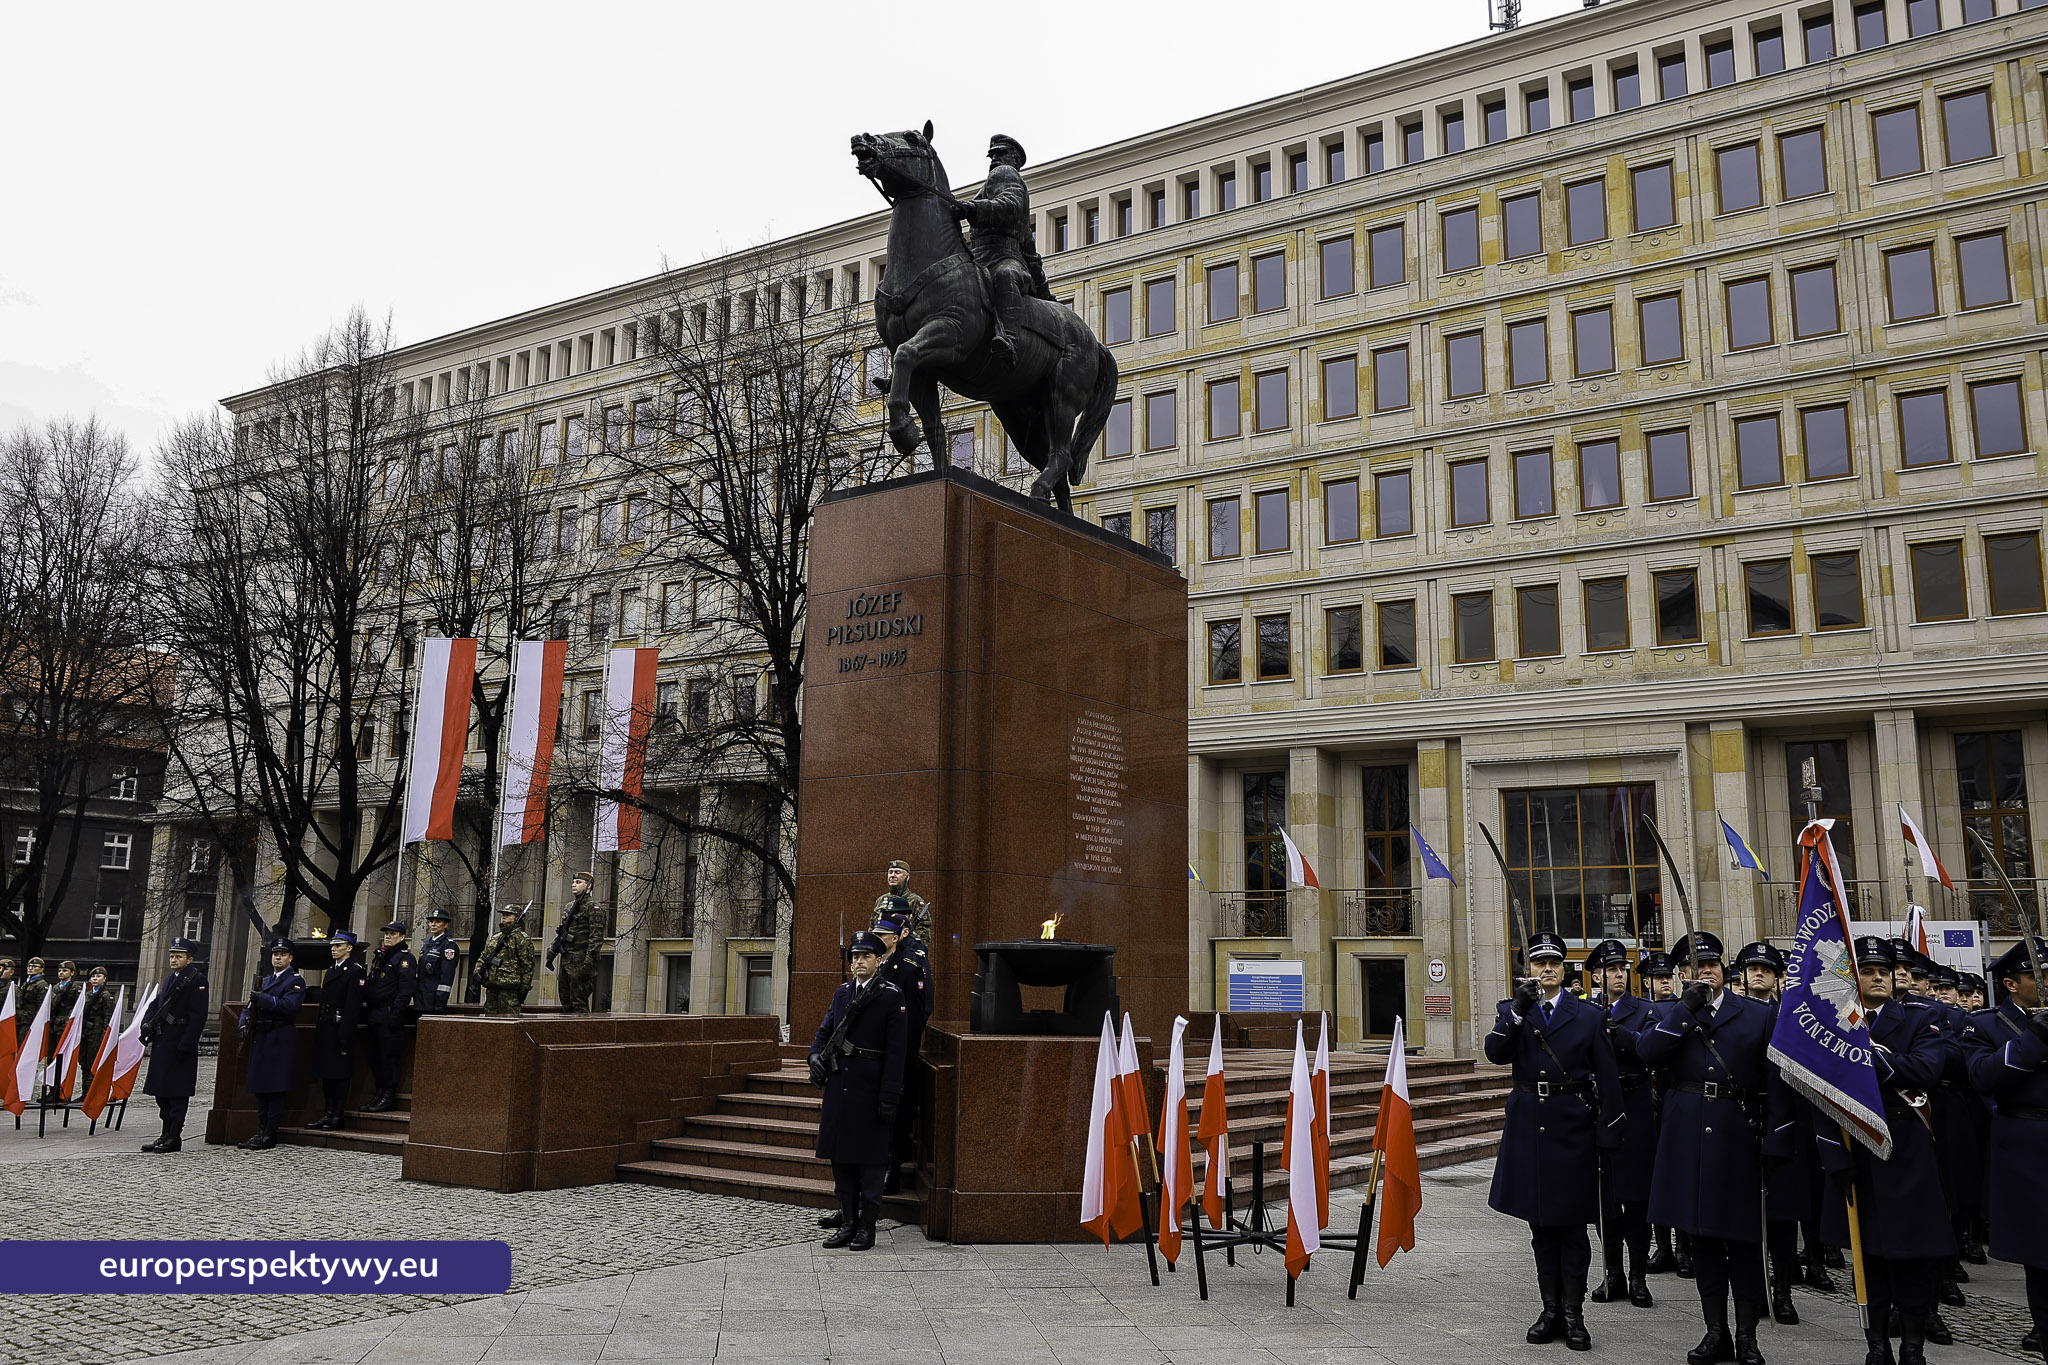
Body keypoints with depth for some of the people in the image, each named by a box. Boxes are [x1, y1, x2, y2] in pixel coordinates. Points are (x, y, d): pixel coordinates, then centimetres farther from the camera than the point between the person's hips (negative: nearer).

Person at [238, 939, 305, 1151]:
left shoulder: (295, 980, -2)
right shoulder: (265, 980, 22)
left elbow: (289, 1006, -17)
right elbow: (250, 1005, 22)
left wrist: (262, 998, -21)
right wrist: (245, 1023, 3)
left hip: (281, 1041, -8)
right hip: (260, 1038, 8)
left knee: (275, 1088, -6)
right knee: (260, 1086, 9)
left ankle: (269, 1135, -4)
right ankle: (261, 1131, 16)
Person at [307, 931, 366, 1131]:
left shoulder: (356, 971, -9)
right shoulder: (331, 970, 19)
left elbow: (353, 1005, -15)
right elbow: (323, 1001, 20)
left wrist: (344, 1034, -20)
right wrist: (319, 1027, 13)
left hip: (341, 1029, -9)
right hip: (325, 1028, 9)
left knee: (340, 1074, -4)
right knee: (326, 1073, 11)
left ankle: (337, 1115, 1)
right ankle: (328, 1113, 17)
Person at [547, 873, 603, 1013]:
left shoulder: (592, 907, -9)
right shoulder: (569, 907, 17)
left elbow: (597, 938, -15)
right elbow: (561, 932, 25)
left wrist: (588, 962, -21)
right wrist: (552, 949, 11)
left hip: (580, 963, -9)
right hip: (566, 962, 9)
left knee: (579, 1004, -8)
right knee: (566, 1004, 11)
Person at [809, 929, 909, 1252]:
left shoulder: (892, 997, -7)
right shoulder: (842, 993, 12)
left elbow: (896, 1051, -10)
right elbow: (825, 1030, 18)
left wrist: (889, 1097, -14)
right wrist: (816, 1056, -4)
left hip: (870, 1089, -6)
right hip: (839, 1086, 6)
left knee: (870, 1157, 1)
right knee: (841, 1155, 10)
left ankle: (867, 1226, 10)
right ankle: (848, 1222, 21)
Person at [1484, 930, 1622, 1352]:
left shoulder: (1588, 1016, 3)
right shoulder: (1511, 1011, 5)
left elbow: (1608, 1079, 2)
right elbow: (1496, 1053, -13)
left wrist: (1607, 1137, -4)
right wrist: (1518, 1010, -25)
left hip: (1572, 1125, -2)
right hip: (1529, 1124, 2)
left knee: (1572, 1222, 2)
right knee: (1540, 1224, 10)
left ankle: (1573, 1314, 10)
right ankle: (1551, 1310, 20)